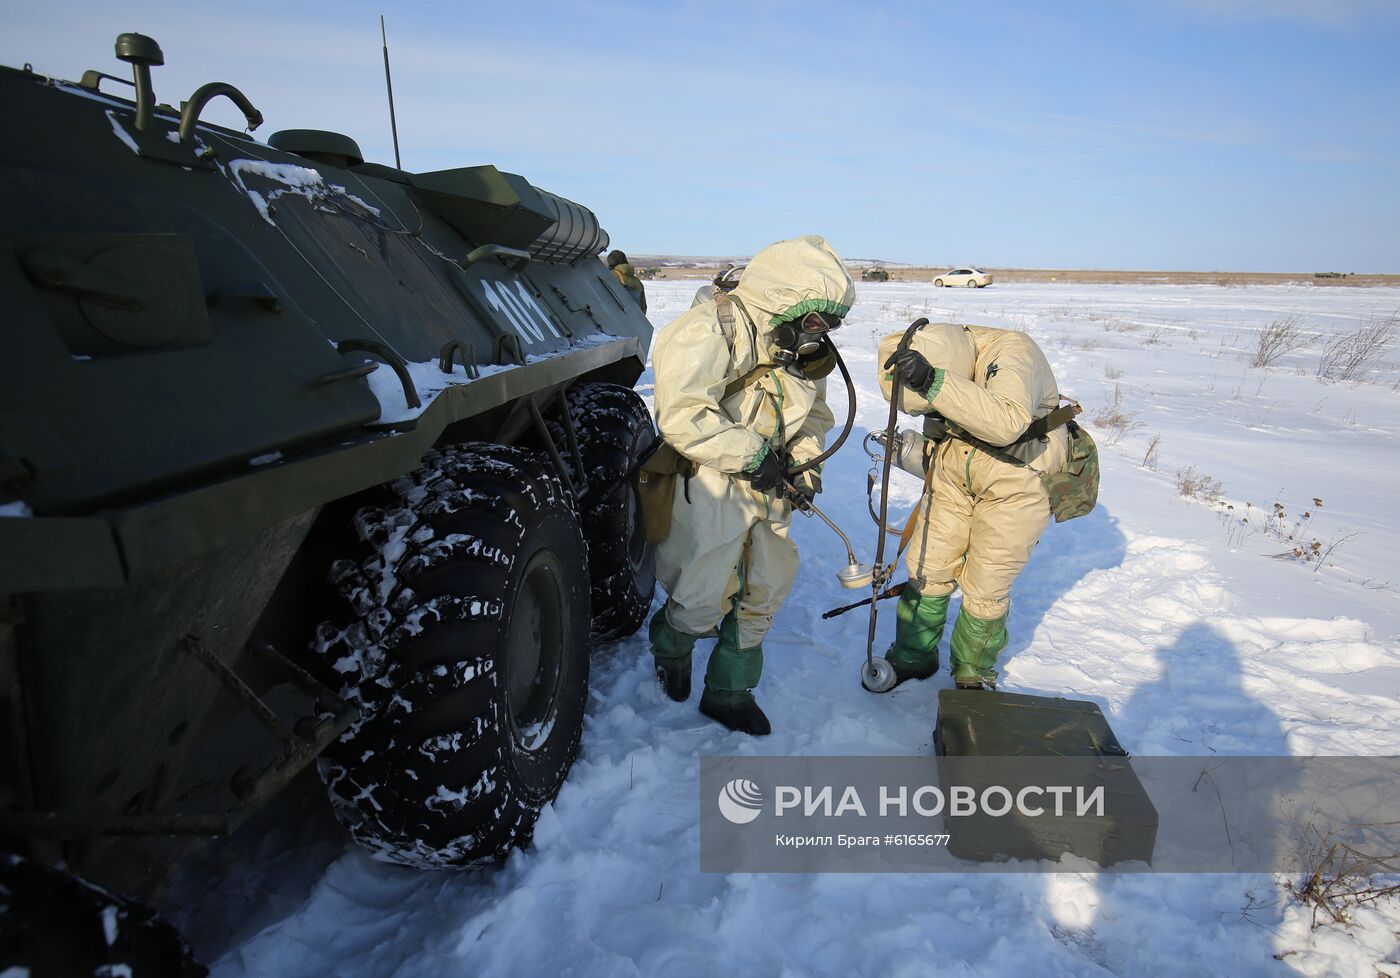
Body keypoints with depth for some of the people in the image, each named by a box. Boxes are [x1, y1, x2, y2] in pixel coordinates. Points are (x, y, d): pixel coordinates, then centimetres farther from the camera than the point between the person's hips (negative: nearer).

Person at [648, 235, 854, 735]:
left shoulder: (805, 349, 6)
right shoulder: (711, 332, -20)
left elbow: (814, 413, 17)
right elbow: (682, 417, -28)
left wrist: (805, 462, -1)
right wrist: (751, 455, -24)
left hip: (768, 489, 8)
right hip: (710, 487, -8)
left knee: (762, 595, 13)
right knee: (703, 599, 0)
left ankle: (729, 692, 33)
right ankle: (670, 649, 37)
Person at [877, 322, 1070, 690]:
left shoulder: (1011, 351, -30)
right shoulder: (935, 355, -9)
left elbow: (1007, 422, -47)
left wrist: (933, 382, -53)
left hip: (1017, 483, -5)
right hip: (955, 476, 6)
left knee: (986, 589, 1)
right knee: (926, 569, 6)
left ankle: (973, 673, 26)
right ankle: (912, 657, 27)